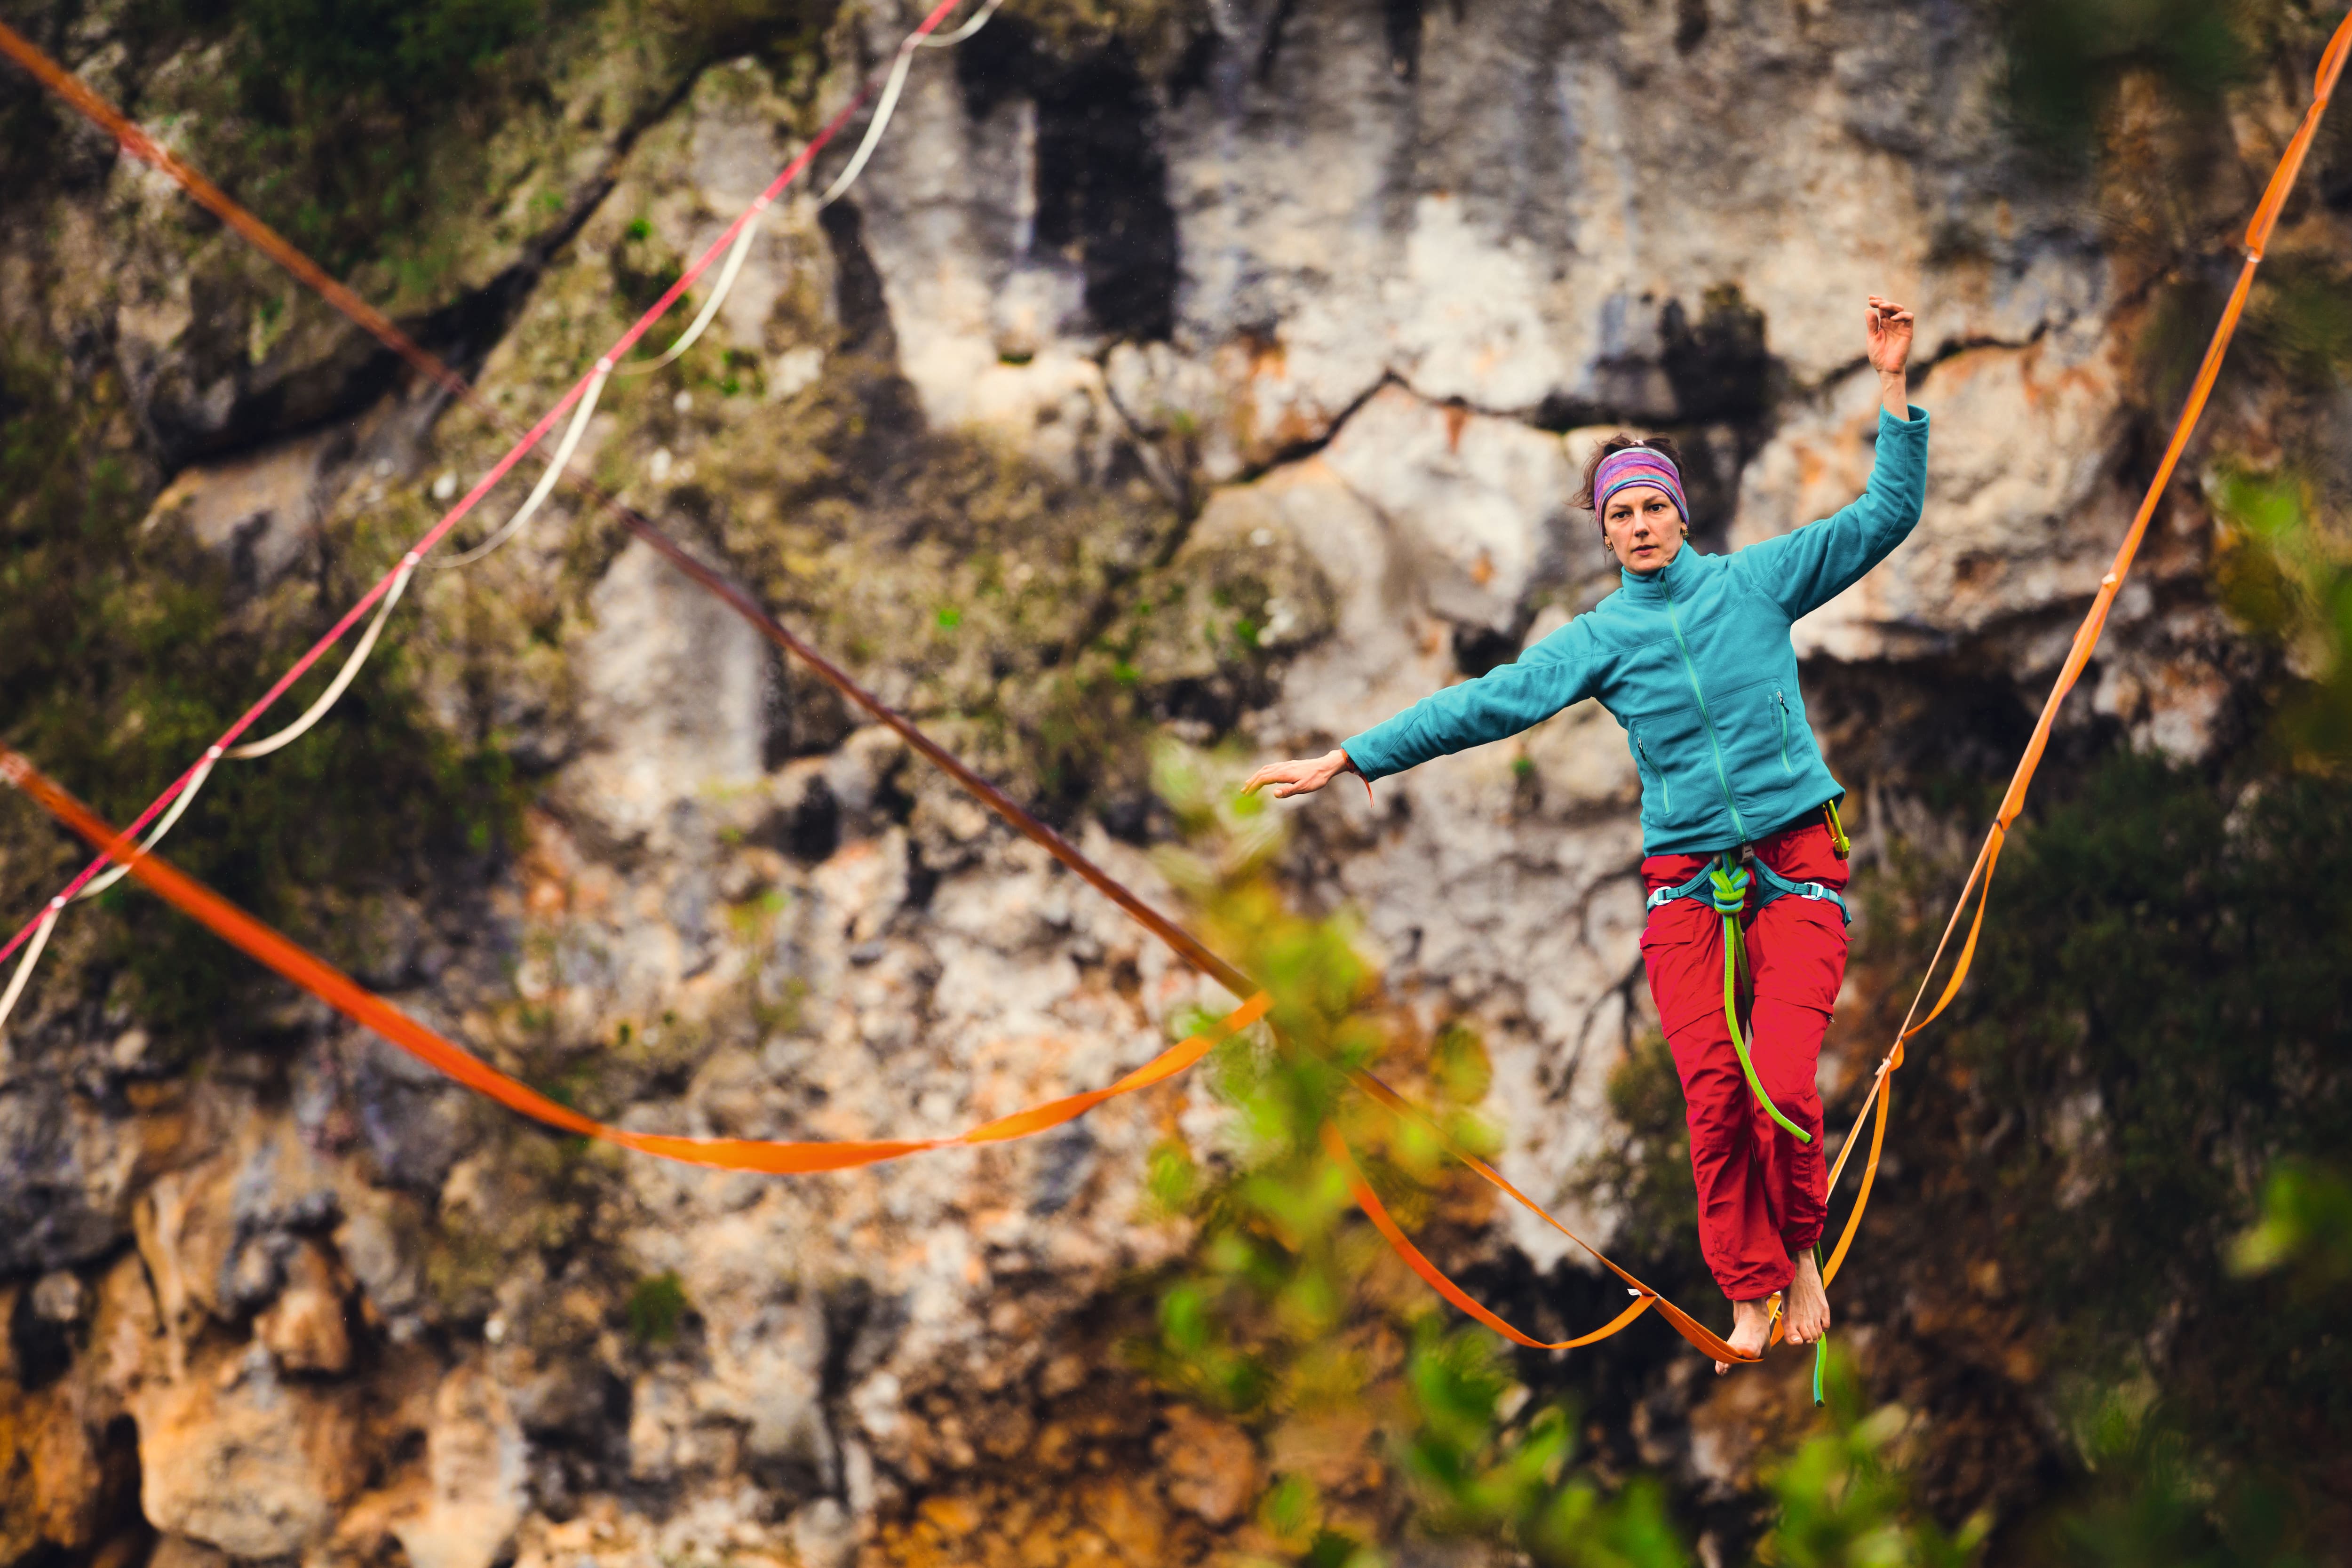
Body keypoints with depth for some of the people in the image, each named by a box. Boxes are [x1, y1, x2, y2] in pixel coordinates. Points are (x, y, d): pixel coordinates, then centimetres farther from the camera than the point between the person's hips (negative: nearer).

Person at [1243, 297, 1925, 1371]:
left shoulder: (1753, 582, 6)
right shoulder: (1598, 639, 8)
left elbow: (1886, 516, 5)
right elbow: (1486, 705, 4)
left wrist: (1893, 388, -4)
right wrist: (1349, 760, -1)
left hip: (1798, 873, -2)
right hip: (1685, 884, 2)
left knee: (1784, 1085, -16)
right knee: (1712, 1096, -10)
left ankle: (1802, 1252, 9)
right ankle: (1749, 1302, 2)